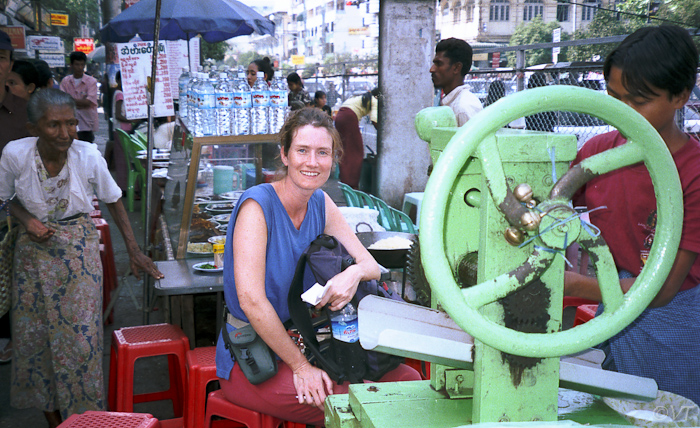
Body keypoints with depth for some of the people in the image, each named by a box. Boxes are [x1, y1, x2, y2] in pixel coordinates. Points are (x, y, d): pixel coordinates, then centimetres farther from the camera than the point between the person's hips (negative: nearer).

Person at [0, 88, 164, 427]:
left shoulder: (88, 156, -16)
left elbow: (113, 201, -2)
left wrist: (134, 251, -3)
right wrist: (27, 220, -16)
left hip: (79, 248, -1)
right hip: (33, 250, 1)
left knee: (81, 334, -2)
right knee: (33, 334, 8)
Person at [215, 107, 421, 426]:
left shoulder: (320, 203, 4)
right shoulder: (257, 205, -17)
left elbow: (372, 266, 3)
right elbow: (250, 299, -24)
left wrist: (355, 272, -23)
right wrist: (300, 366, -20)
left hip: (303, 344, 7)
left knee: (409, 380, -5)